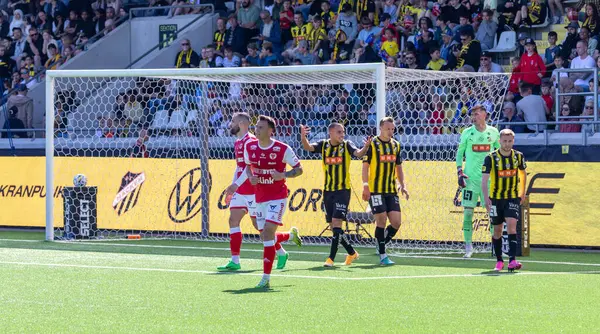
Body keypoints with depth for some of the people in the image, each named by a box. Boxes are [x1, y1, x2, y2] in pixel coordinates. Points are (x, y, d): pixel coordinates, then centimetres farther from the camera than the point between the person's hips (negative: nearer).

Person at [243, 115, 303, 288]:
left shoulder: (282, 149, -12)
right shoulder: (250, 147, 1)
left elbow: (299, 169, -4)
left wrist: (283, 175, -22)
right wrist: (250, 176, -3)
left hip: (277, 197, -6)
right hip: (259, 197, 6)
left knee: (267, 233, -18)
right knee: (265, 236, 10)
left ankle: (266, 278, -13)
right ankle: (292, 235, 45)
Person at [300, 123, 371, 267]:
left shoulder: (346, 145, -3)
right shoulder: (323, 145, 4)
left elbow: (358, 153, -20)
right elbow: (308, 147, -12)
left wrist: (366, 147, -41)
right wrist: (303, 137, -32)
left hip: (343, 190, -4)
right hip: (328, 190, 4)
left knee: (336, 223, -15)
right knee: (333, 226, 9)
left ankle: (331, 258, -14)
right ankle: (352, 253, 25)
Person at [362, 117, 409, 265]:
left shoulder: (396, 145, 13)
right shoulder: (372, 144, -3)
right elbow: (365, 166, -4)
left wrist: (402, 185, 9)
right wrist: (365, 185, -14)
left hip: (392, 191, 5)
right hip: (376, 190, -5)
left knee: (396, 222, -3)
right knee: (381, 221, -8)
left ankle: (381, 245, 20)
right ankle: (382, 255, 2)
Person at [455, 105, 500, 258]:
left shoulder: (493, 132, 3)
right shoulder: (467, 133, 1)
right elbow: (459, 152, 8)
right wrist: (459, 172, -2)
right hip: (470, 178, -1)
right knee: (468, 211, -4)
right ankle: (468, 247, 3)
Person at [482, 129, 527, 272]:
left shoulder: (518, 156, 0)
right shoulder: (491, 158, -9)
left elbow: (523, 173, 18)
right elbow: (484, 179, -12)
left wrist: (523, 192, 18)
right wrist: (486, 198, -23)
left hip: (513, 198, 0)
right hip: (496, 198, 0)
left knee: (511, 225, -18)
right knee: (497, 230, 7)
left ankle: (512, 261, -24)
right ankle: (499, 261, 22)